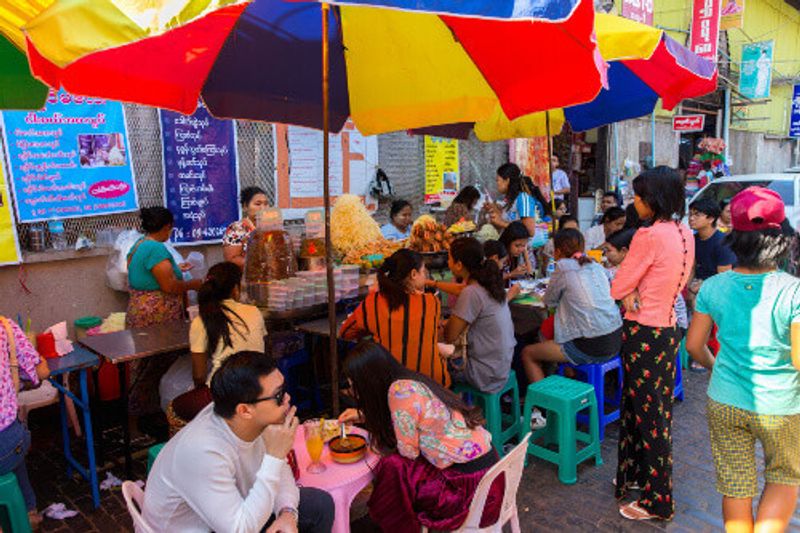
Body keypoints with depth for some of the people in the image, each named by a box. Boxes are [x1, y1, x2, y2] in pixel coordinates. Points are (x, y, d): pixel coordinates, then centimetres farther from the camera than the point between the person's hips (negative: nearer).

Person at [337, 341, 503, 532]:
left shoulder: (401, 390, -20)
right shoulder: (411, 381, 5)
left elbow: (408, 451, -13)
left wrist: (376, 444, 4)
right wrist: (363, 416, 26)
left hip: (471, 486, -8)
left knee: (392, 468, -7)